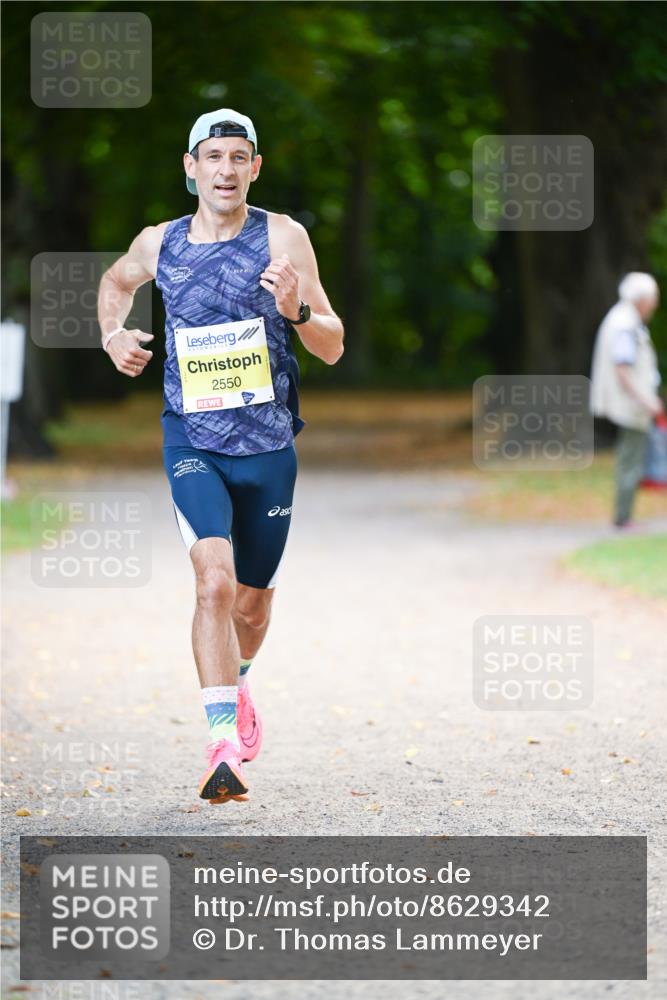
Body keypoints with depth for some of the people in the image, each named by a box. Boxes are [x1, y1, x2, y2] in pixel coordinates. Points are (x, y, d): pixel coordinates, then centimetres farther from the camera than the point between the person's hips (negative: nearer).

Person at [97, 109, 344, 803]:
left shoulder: (282, 237, -4)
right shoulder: (158, 244, 2)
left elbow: (332, 349, -5)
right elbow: (117, 280, 28)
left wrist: (296, 311, -24)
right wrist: (112, 335, 10)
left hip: (268, 447, 1)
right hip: (192, 443, -1)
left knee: (252, 603, 14)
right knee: (215, 582, -22)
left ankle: (235, 688, 47)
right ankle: (224, 744, -25)